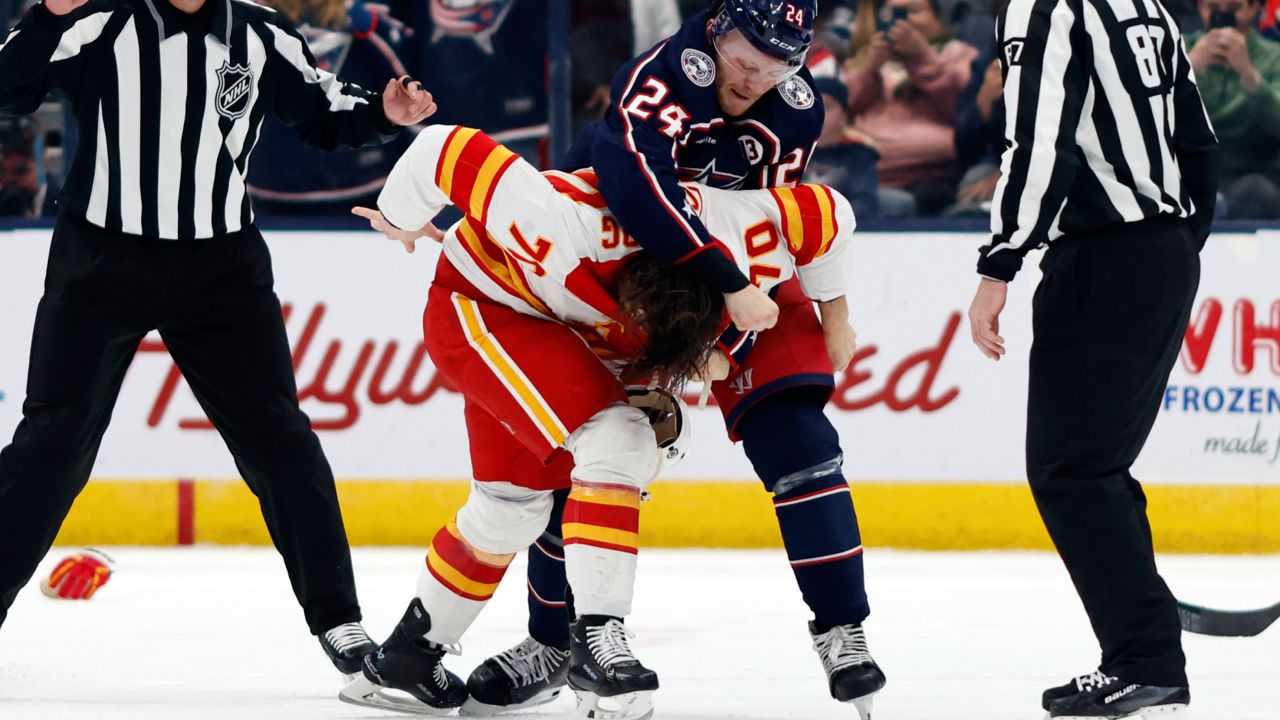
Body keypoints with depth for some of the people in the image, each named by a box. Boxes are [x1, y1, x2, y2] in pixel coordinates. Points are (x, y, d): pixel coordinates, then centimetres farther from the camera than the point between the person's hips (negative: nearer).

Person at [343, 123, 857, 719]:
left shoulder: (753, 245, -28)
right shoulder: (564, 233, -42)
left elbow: (825, 213, -9)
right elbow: (451, 150, -36)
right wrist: (401, 218, -17)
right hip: (480, 305, -7)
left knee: (511, 505, 14)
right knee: (618, 441, -24)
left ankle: (406, 656, 30)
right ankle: (596, 636, -24)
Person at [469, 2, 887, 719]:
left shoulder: (798, 110, -13)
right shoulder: (660, 79, -31)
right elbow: (635, 187, -48)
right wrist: (730, 284, -50)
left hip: (747, 283, 3)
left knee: (794, 437, -14)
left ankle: (841, 629, -8)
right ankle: (552, 643, 14)